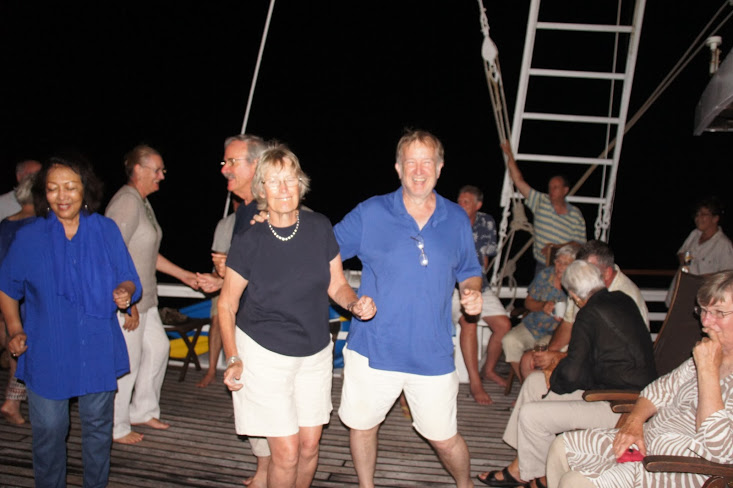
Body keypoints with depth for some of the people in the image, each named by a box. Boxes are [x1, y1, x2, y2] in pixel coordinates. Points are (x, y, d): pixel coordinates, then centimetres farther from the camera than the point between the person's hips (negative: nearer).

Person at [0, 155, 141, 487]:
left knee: (98, 428, 14)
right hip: (47, 354, -1)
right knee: (48, 432, 7)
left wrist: (124, 292, -19)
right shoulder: (29, 237, -3)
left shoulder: (107, 231, -2)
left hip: (98, 351, 1)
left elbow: (129, 280, 3)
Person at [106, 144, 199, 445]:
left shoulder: (143, 203, 13)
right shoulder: (126, 203, -18)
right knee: (127, 361, 1)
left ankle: (143, 411, 33)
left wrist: (183, 275, 18)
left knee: (158, 348, 17)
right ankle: (116, 427, 19)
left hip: (143, 298, 10)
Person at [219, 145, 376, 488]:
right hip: (263, 354, -3)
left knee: (310, 446, 12)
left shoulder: (319, 228, -6)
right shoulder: (248, 240, -14)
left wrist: (355, 303, -17)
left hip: (315, 353, 3)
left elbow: (336, 285, 4)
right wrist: (233, 359, -13)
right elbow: (227, 305, -5)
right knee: (286, 453, -2)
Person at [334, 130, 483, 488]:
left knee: (445, 438, 11)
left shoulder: (457, 219, 4)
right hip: (373, 349, 0)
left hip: (433, 354, 1)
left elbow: (469, 271, 15)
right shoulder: (370, 213, -4)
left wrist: (472, 292, -6)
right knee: (361, 425, 16)